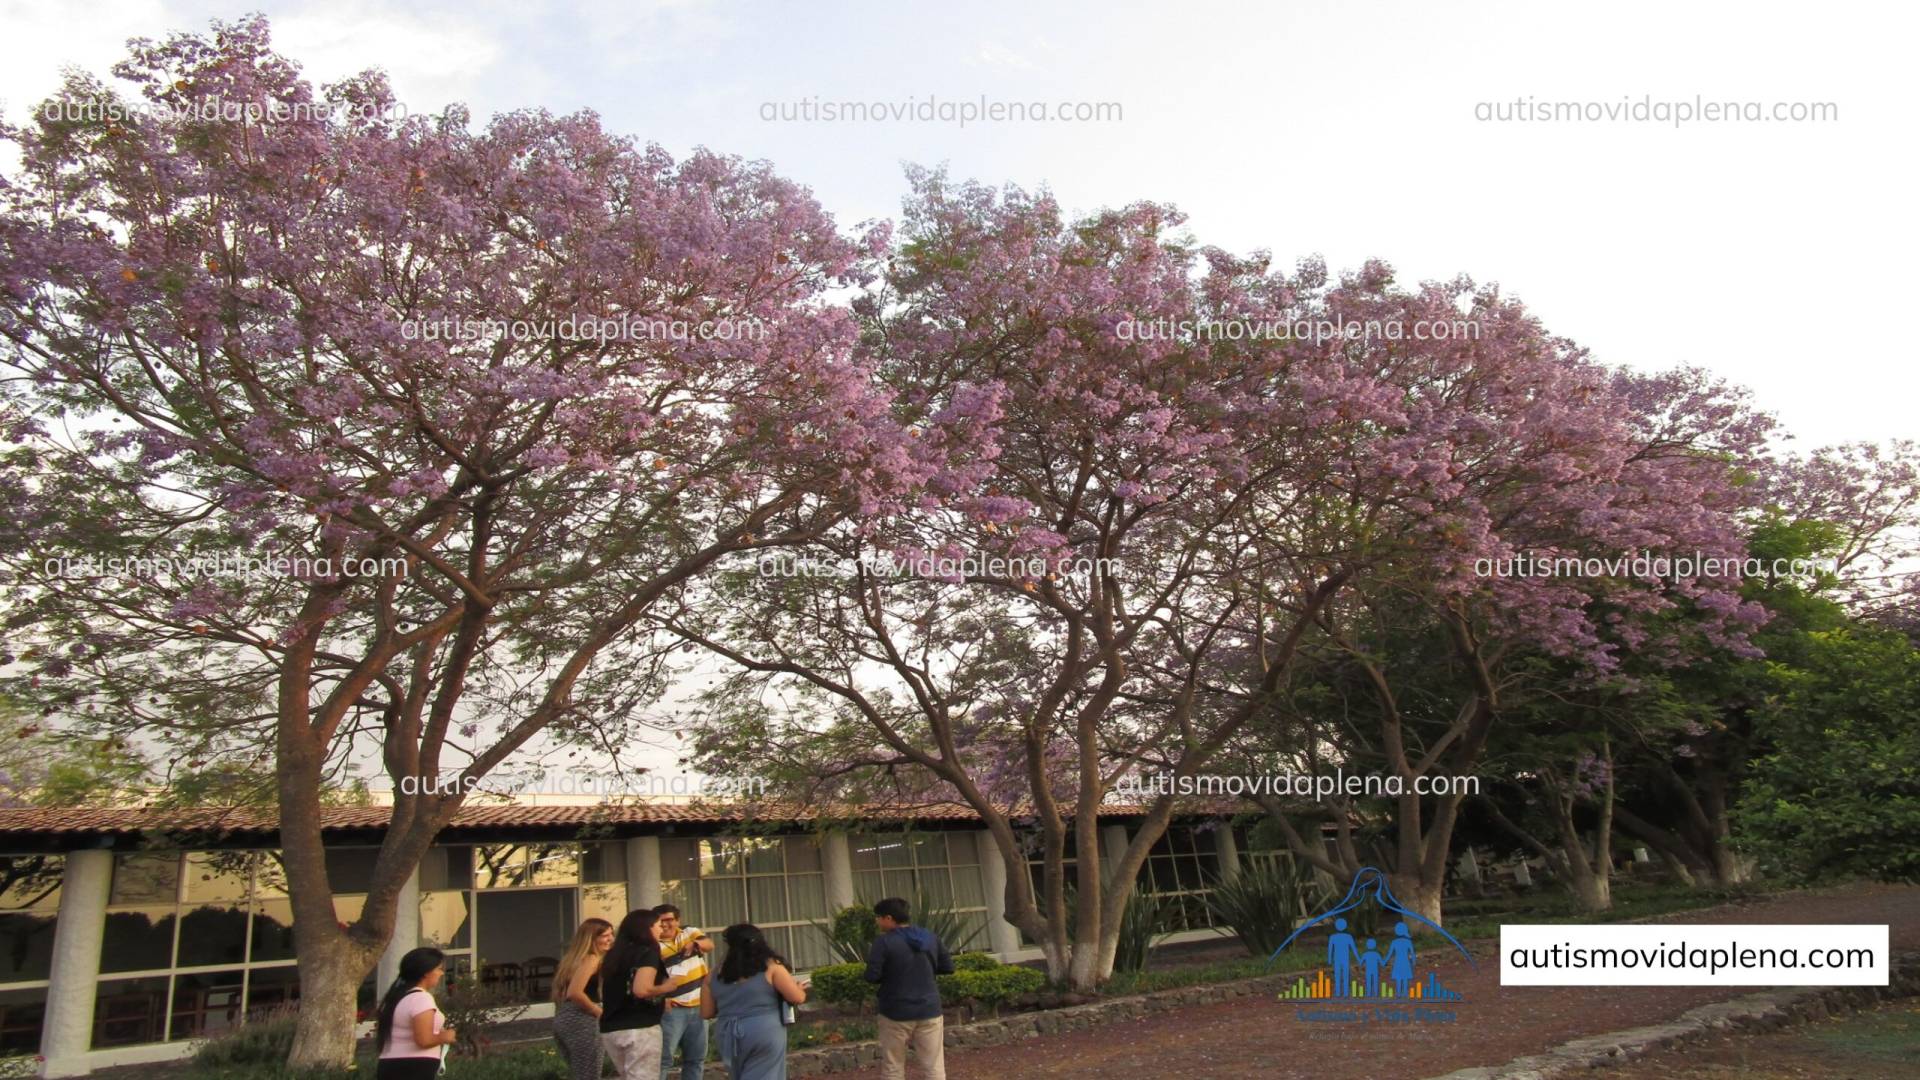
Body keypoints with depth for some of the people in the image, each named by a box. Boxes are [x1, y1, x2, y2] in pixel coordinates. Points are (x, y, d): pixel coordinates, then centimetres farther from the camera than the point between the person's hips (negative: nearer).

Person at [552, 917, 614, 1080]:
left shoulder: (573, 958, 16)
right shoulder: (591, 959, -12)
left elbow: (560, 992, 20)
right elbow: (575, 993, -24)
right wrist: (598, 1011, -12)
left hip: (562, 1020, 9)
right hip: (581, 1023, -9)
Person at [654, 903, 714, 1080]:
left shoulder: (690, 932, 4)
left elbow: (709, 945, -12)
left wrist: (695, 943, -35)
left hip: (698, 1006, 5)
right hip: (672, 1008, -5)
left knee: (695, 1058, 14)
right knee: (663, 1058, -8)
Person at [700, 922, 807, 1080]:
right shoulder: (771, 966, -5)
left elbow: (706, 1012, 10)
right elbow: (797, 998, -7)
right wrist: (798, 988, 14)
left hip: (728, 1036, 5)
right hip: (764, 1033, -4)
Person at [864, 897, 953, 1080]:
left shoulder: (884, 942, -13)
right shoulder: (931, 937, 3)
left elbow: (872, 976, -16)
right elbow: (948, 968, 10)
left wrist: (889, 972, 4)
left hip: (896, 1013, -3)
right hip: (929, 1010, 4)